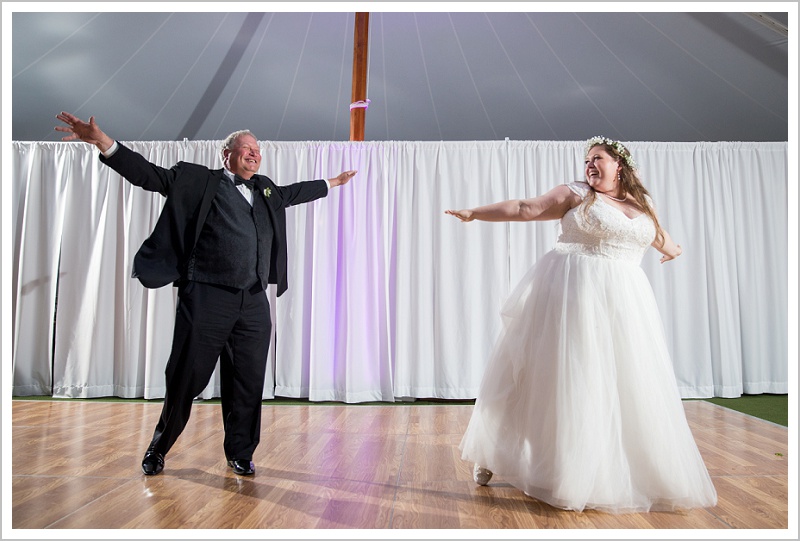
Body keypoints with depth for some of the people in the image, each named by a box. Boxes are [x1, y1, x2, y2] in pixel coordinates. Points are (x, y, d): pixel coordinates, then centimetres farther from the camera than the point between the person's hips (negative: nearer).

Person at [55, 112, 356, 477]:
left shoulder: (266, 190, 20)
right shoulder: (199, 181, 5)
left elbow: (295, 192, 37)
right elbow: (149, 175, -1)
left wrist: (333, 183, 46)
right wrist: (103, 142, -11)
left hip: (254, 305, 5)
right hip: (207, 299, -4)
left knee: (248, 382, 8)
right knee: (186, 378, 5)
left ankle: (240, 454, 24)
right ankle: (159, 448, 29)